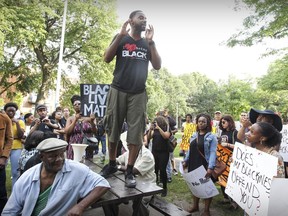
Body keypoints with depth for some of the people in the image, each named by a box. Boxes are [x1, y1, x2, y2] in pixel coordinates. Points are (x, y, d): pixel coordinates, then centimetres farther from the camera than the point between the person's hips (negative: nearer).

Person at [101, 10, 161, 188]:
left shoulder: (148, 43, 15)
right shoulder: (121, 38, 10)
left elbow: (158, 66, 4)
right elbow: (107, 59, -3)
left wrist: (151, 42, -2)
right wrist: (120, 35, -9)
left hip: (138, 94, 1)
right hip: (118, 91, -1)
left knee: (136, 134, -2)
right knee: (113, 130, 6)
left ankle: (129, 171, 9)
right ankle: (112, 164, 24)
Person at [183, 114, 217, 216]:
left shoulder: (212, 137, -9)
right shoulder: (194, 135, 9)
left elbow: (213, 152, -17)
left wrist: (210, 167, -25)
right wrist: (185, 161, 10)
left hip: (205, 166, -5)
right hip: (194, 165, 5)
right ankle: (195, 206, 35)